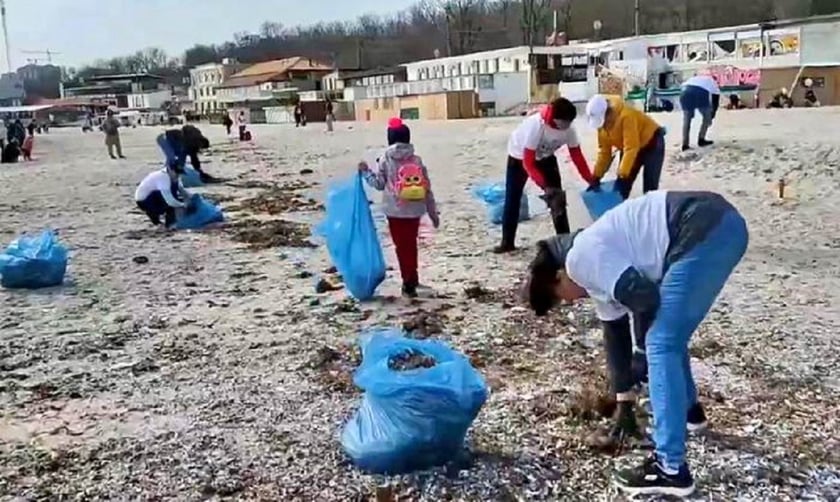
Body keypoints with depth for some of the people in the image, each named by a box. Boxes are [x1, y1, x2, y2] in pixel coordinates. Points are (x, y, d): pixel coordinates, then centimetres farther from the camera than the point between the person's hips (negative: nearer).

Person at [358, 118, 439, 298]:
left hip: (395, 211, -3)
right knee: (411, 245, 17)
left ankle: (409, 283, 2)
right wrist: (433, 213, 9)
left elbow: (379, 184, -1)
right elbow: (427, 189, 2)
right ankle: (412, 279, 27)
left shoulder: (385, 159, -7)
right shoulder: (417, 160, 1)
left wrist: (366, 172, 13)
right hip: (414, 211, 3)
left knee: (402, 246, 4)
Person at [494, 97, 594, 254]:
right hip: (519, 156, -4)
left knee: (558, 197, -3)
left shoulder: (569, 130, -25)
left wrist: (591, 180, -22)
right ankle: (507, 242, 8)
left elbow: (577, 156, -14)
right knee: (512, 199, -2)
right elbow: (528, 163, -37)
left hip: (545, 157, 4)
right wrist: (545, 186, -44)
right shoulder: (536, 126, -40)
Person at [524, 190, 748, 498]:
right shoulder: (597, 260, 24)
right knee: (668, 338, 24)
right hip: (723, 224, 10)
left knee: (662, 346, -6)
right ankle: (686, 410, 48)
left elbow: (643, 298, -13)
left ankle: (671, 471, -3)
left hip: (704, 234, -10)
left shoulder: (580, 259, -4)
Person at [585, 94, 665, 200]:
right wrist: (596, 176, -10)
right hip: (632, 147, 7)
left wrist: (622, 175, -39)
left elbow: (631, 148, -37)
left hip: (652, 143, -7)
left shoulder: (626, 116, -36)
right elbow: (604, 150, -6)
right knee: (621, 187, 3)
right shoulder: (602, 121, -13)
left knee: (649, 188, -12)